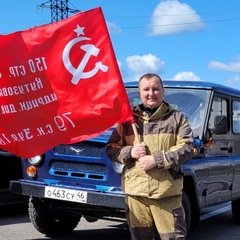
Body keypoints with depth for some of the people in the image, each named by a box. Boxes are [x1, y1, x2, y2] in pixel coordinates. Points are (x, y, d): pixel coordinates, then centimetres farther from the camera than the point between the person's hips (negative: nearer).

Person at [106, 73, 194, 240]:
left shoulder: (177, 118, 7)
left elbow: (187, 147, -4)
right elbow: (111, 149, 11)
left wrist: (157, 160, -15)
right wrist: (130, 152, -10)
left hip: (167, 191, -2)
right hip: (135, 191, 2)